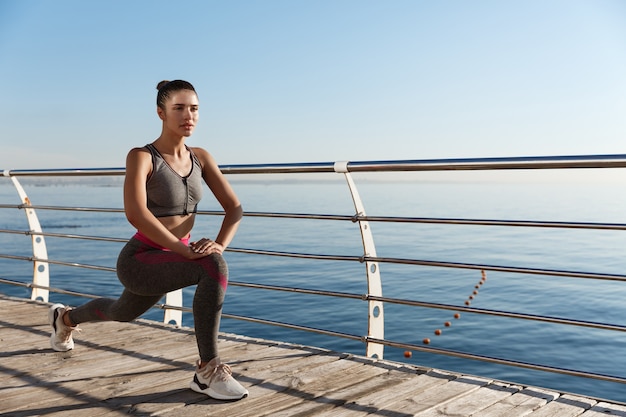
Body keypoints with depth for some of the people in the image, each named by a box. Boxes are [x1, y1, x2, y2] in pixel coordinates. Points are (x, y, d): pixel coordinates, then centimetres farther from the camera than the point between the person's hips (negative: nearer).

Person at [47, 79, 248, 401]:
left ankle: (65, 318, 66)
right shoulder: (141, 157, -19)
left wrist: (219, 244, -22)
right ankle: (208, 371, -20)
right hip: (138, 262, -7)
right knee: (214, 267, -33)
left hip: (167, 261, 7)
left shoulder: (201, 157, -1)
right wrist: (185, 249, -37)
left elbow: (234, 208, -4)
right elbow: (135, 213, -35)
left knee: (122, 313, 34)